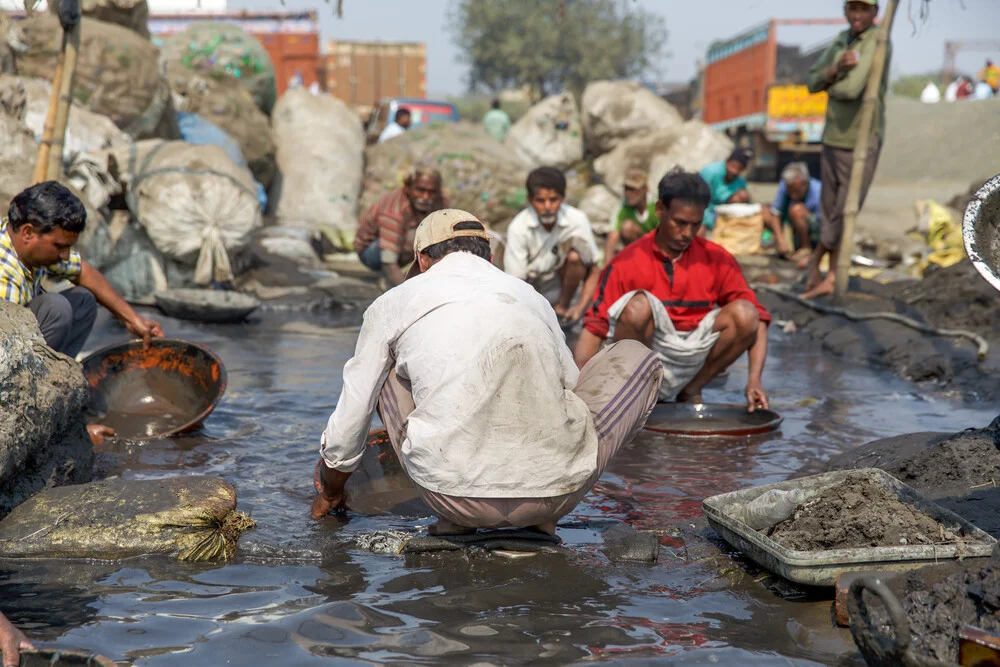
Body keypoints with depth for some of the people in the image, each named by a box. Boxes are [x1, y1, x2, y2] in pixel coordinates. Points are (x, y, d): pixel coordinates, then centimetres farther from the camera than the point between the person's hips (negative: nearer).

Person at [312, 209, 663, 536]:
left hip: (454, 499, 0)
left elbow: (351, 417, 22)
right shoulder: (532, 295, 20)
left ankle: (458, 518, 14)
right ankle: (543, 518, 13)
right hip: (557, 493, 0)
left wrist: (329, 492, 43)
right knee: (636, 356, 26)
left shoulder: (394, 302, 15)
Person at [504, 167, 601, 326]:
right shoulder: (518, 227, -23)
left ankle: (562, 308, -7)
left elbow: (594, 270, -13)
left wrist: (581, 307, -26)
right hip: (530, 286, -1)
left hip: (562, 280, 1)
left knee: (574, 255, -30)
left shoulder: (577, 220, -21)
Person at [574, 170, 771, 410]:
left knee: (744, 313, -21)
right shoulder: (627, 263, -4)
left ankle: (691, 392, 0)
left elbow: (755, 317, -4)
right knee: (638, 304, -30)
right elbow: (594, 327, -10)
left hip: (695, 359, 3)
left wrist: (754, 380, -20)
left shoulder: (717, 259, 2)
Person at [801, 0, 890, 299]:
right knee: (830, 210, 11)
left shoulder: (878, 41, -14)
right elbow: (813, 83, 5)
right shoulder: (842, 41, 10)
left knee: (846, 211, -1)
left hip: (861, 143, -7)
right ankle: (830, 277, 19)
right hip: (833, 139, 7)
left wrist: (833, 87, -3)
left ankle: (816, 261, 19)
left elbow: (852, 89, -24)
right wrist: (836, 69, -14)